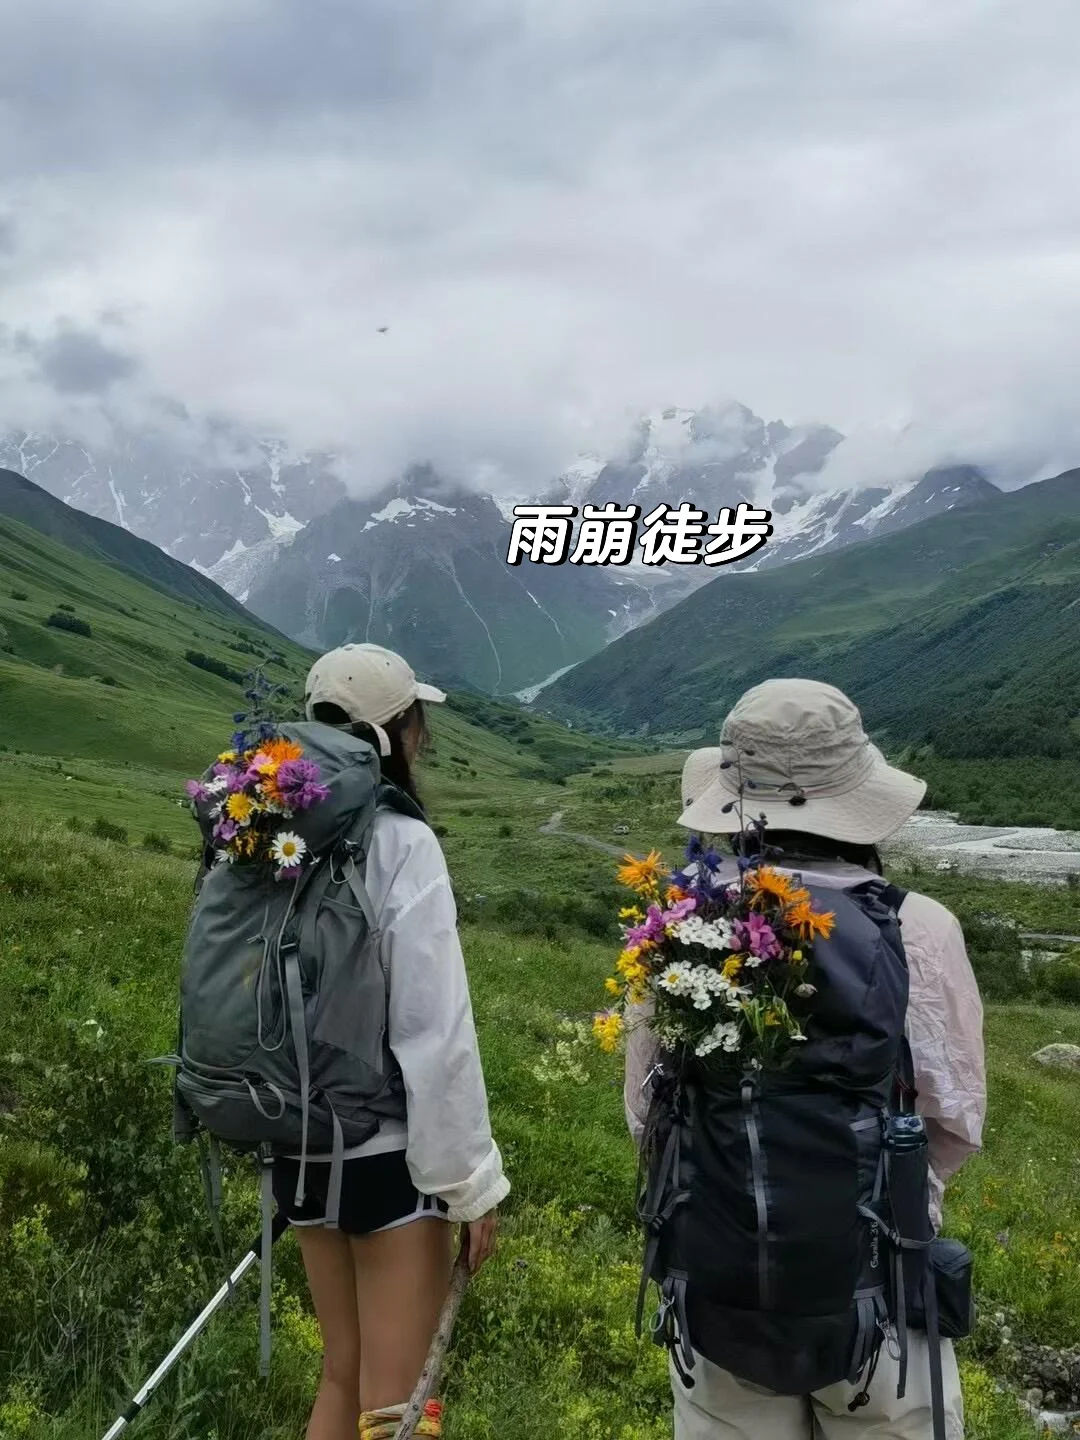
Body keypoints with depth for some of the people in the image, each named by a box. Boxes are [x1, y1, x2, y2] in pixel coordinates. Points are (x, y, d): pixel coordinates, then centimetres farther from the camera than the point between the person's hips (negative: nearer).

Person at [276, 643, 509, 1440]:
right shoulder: (402, 844, -18)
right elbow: (438, 1033, -18)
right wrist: (473, 1180, -9)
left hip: (301, 1149, 6)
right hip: (391, 1152, -6)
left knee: (343, 1375, 22)